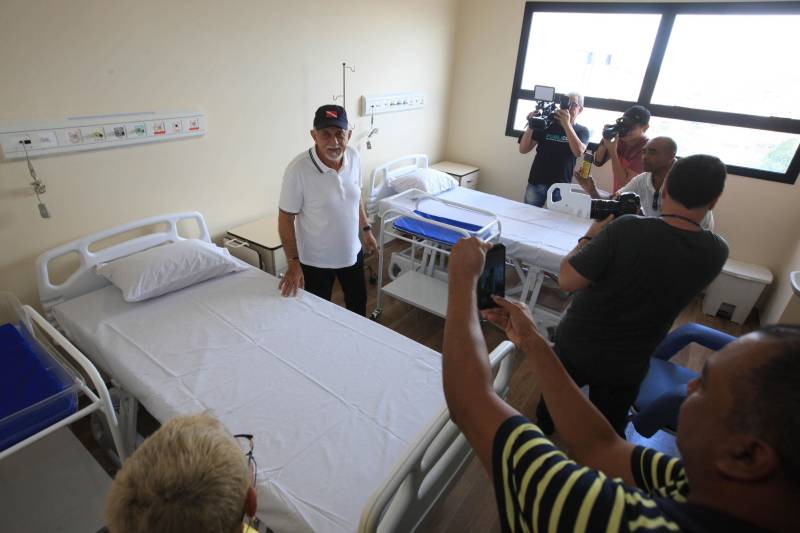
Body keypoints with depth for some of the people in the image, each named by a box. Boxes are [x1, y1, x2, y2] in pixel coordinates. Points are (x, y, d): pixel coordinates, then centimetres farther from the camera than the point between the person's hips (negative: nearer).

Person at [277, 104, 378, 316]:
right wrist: (293, 262, -19)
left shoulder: (354, 157, -9)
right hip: (315, 260, -5)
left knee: (358, 304, 25)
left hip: (352, 252, 5)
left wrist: (366, 229, 12)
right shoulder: (299, 169, -26)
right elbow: (285, 219, -18)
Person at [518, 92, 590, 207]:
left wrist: (567, 125, -19)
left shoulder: (582, 131, 6)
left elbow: (578, 152, -16)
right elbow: (523, 150, 1)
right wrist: (531, 126, -13)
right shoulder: (547, 124, 6)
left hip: (561, 185, -1)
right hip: (536, 182, 1)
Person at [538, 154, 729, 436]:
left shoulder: (627, 228, -28)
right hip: (628, 364, 1)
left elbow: (567, 281, -23)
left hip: (575, 344, 0)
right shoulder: (716, 252, -14)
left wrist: (589, 238, -10)